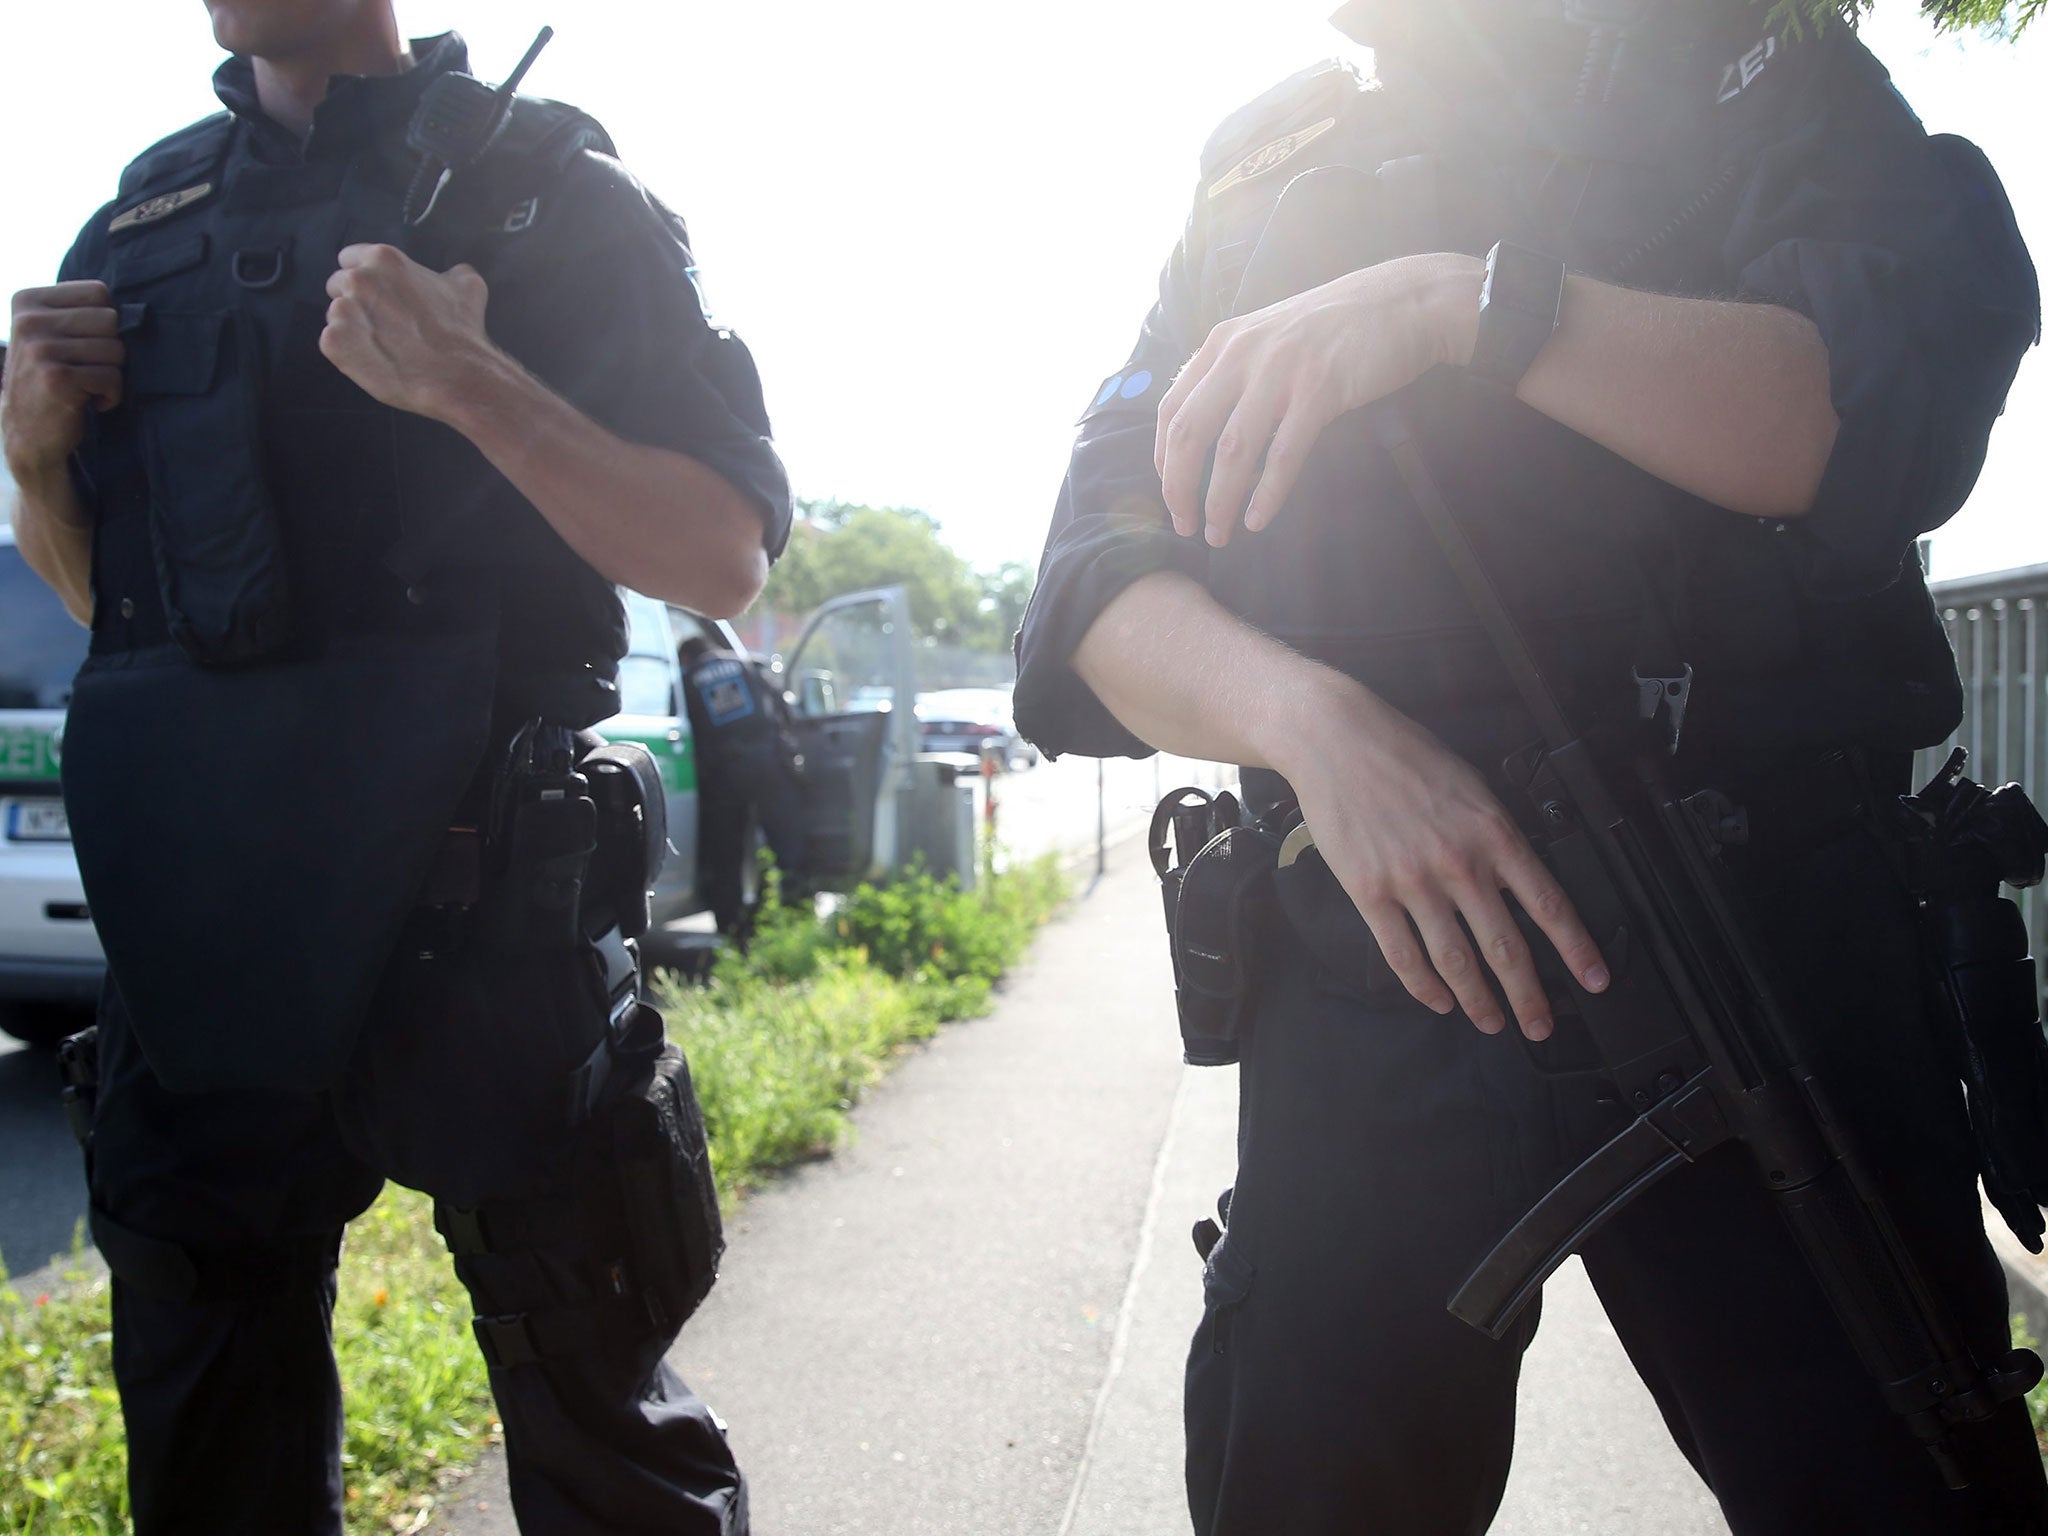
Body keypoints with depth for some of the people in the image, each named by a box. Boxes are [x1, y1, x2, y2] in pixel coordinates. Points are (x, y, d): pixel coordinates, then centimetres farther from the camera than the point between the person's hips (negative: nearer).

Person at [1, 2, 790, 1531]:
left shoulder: (547, 192, 1)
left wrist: (472, 386, -18)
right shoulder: (146, 216, 16)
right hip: (194, 929, 5)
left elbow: (726, 555, -7)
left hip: (477, 914, -5)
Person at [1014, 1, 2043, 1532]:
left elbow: (1907, 406, -11)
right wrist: (1310, 715, -17)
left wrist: (1465, 300, -21)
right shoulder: (1259, 178, 16)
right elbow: (1092, 588, 4)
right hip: (1373, 974, 2)